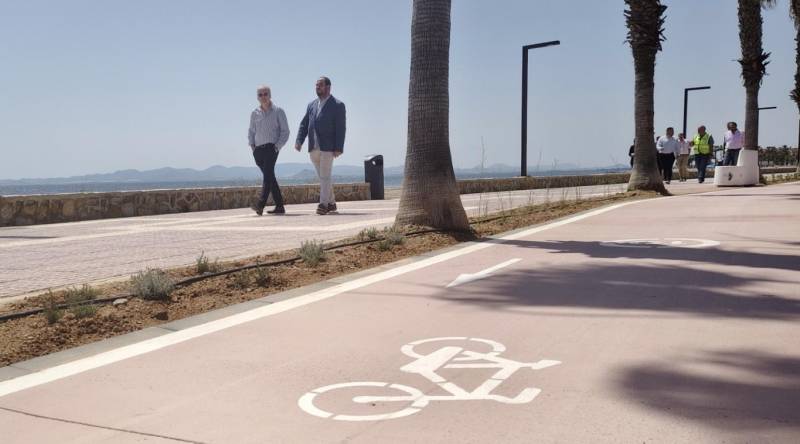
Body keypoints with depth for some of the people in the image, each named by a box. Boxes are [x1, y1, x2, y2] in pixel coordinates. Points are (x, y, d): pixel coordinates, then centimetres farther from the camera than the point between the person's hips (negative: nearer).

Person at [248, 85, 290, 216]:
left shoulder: (278, 112, 3)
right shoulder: (254, 113, 14)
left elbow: (285, 131, 3)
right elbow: (251, 131, 23)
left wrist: (277, 146, -8)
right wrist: (252, 144, 7)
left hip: (271, 147, -5)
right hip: (258, 149, 5)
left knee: (268, 174, -20)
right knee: (269, 177, 6)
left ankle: (261, 204, -33)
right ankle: (279, 206, 11)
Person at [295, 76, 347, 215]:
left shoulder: (337, 105, -3)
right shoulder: (312, 105, 15)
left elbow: (340, 129, -9)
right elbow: (304, 124, 12)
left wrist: (339, 148, -16)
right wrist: (299, 141, -3)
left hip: (328, 147, -6)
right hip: (313, 148, 6)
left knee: (325, 176, -10)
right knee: (323, 177, 12)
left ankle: (323, 204, -9)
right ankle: (331, 203, 21)